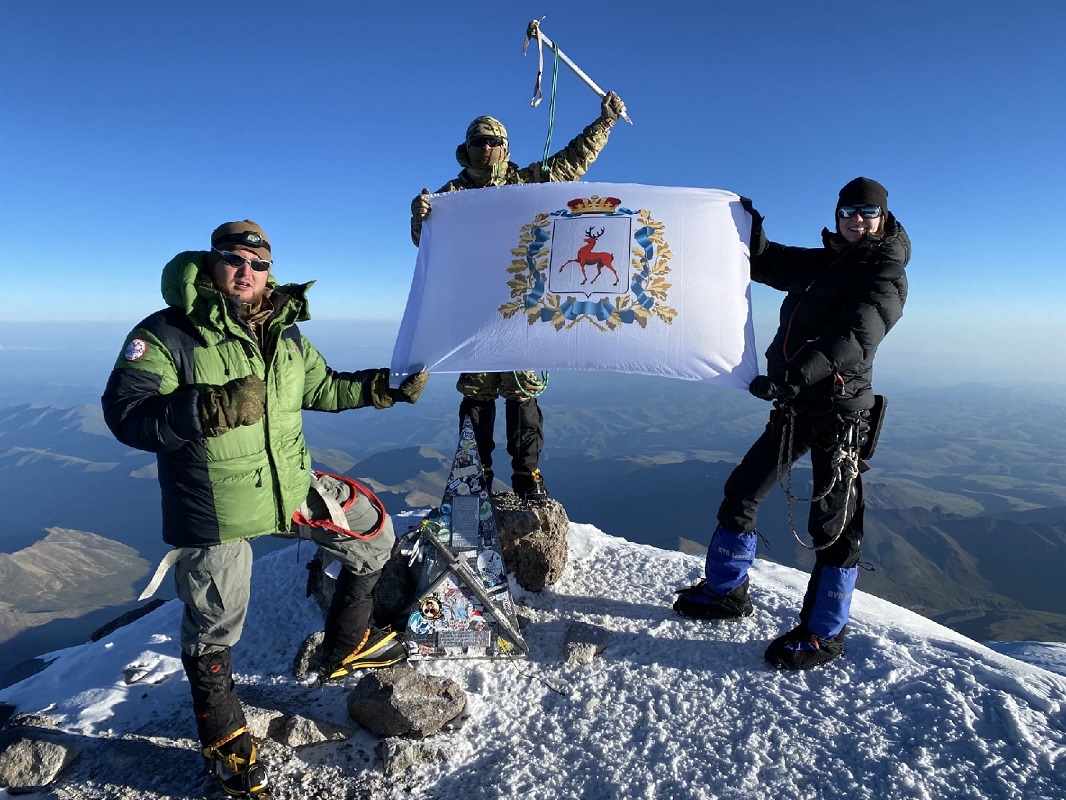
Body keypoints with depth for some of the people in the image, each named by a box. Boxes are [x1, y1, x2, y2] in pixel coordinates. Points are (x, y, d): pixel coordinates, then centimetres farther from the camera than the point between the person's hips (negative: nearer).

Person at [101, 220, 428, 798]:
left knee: (374, 537, 11)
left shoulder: (286, 335, 5)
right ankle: (224, 741, 39)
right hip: (213, 511, -5)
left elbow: (322, 388, 16)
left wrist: (384, 386, 3)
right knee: (213, 629, 11)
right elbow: (126, 415, -22)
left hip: (292, 487, 6)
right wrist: (210, 408, -38)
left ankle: (345, 648, 33)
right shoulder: (167, 335, -14)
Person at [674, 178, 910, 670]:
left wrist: (797, 373, -34)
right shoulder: (820, 262, 16)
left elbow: (855, 335, -21)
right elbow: (763, 262, 26)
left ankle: (823, 635, 14)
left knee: (833, 520, -1)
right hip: (793, 405, 7)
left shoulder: (886, 275, -4)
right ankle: (725, 591, 27)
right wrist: (748, 224, 7)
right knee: (741, 492, 10)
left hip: (839, 411, -7)